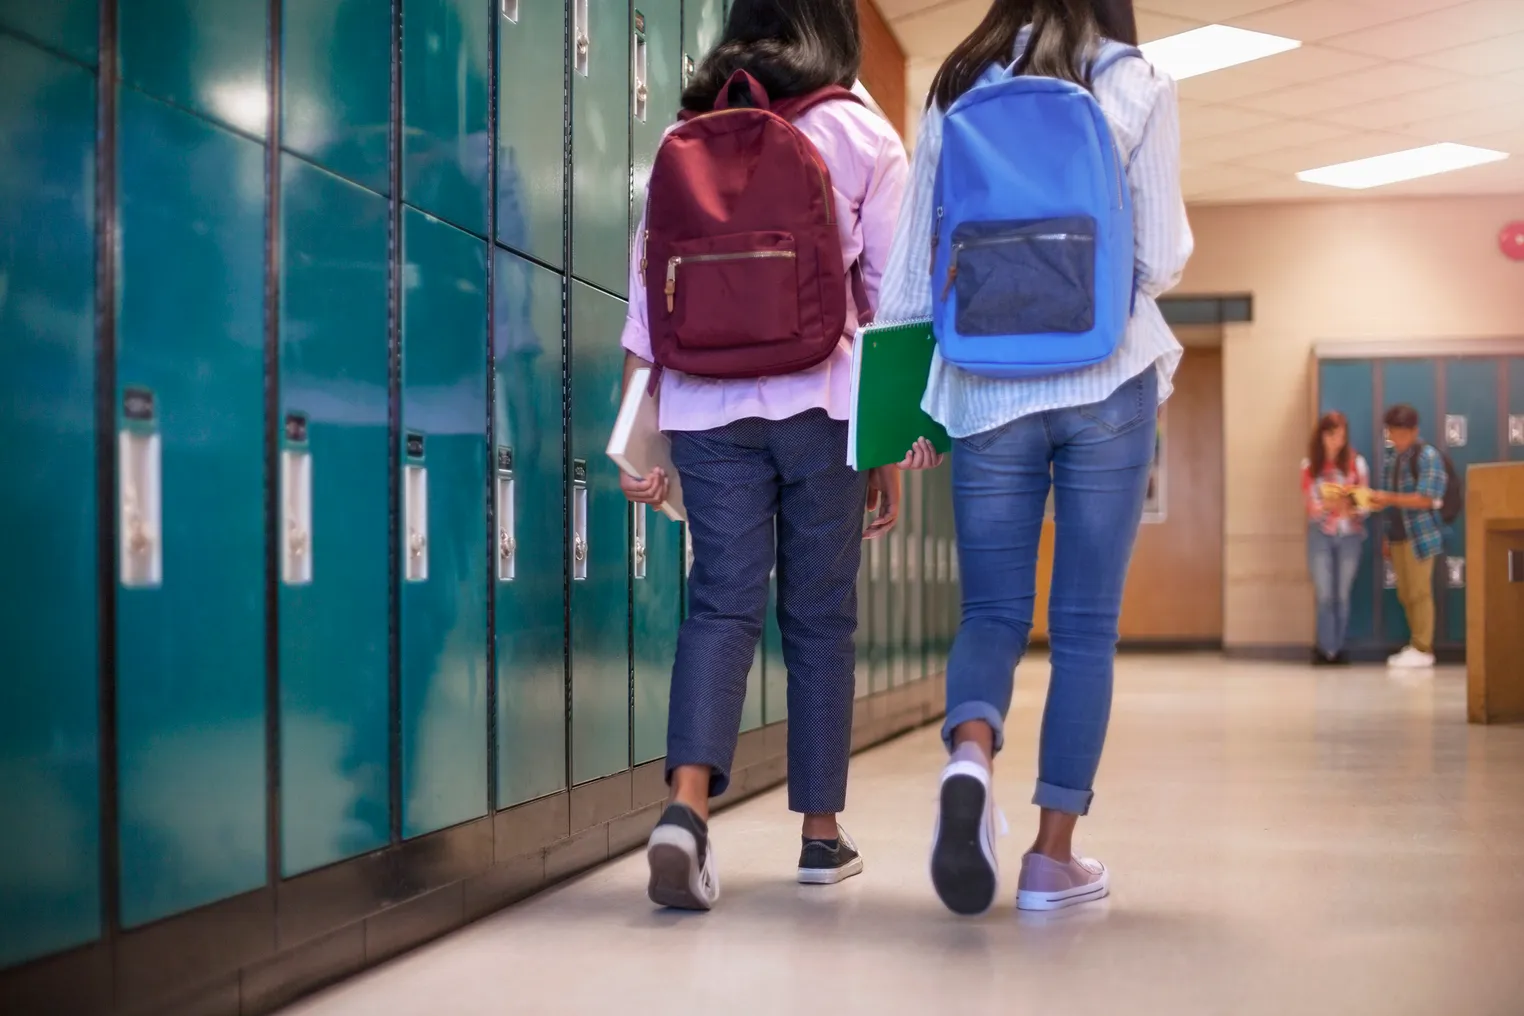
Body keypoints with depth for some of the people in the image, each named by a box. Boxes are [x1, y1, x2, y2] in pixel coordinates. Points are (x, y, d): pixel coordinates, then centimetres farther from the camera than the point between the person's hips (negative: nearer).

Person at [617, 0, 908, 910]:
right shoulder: (864, 136, 4)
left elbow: (649, 287, 6)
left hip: (708, 405, 2)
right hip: (823, 401, -1)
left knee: (722, 602, 1)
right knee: (819, 614, 7)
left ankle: (688, 806, -20)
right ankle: (822, 833, 15)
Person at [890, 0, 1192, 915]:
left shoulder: (956, 93, 8)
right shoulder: (1140, 88, 1)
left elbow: (912, 267, 8)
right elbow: (1161, 262, -2)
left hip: (985, 388, 2)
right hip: (1106, 384, -2)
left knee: (994, 610, 9)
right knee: (1087, 625, 5)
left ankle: (971, 756, -21)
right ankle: (1055, 856, 7)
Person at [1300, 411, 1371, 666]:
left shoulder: (1356, 462, -2)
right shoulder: (1310, 465, 0)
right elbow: (1310, 503, -3)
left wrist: (1350, 509, -24)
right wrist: (1327, 506, -24)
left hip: (1349, 534, 0)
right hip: (1320, 534, 0)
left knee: (1342, 594, 5)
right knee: (1324, 594, -4)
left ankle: (1337, 647, 13)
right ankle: (1327, 648, 4)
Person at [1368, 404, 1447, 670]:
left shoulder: (1428, 456, -9)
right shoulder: (1392, 458, 13)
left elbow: (1427, 499, -17)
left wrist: (1388, 498, -22)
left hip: (1419, 535, -7)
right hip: (1398, 534, 7)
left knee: (1419, 592, -5)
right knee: (1405, 594, 8)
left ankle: (1423, 650, 0)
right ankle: (1416, 645, 15)